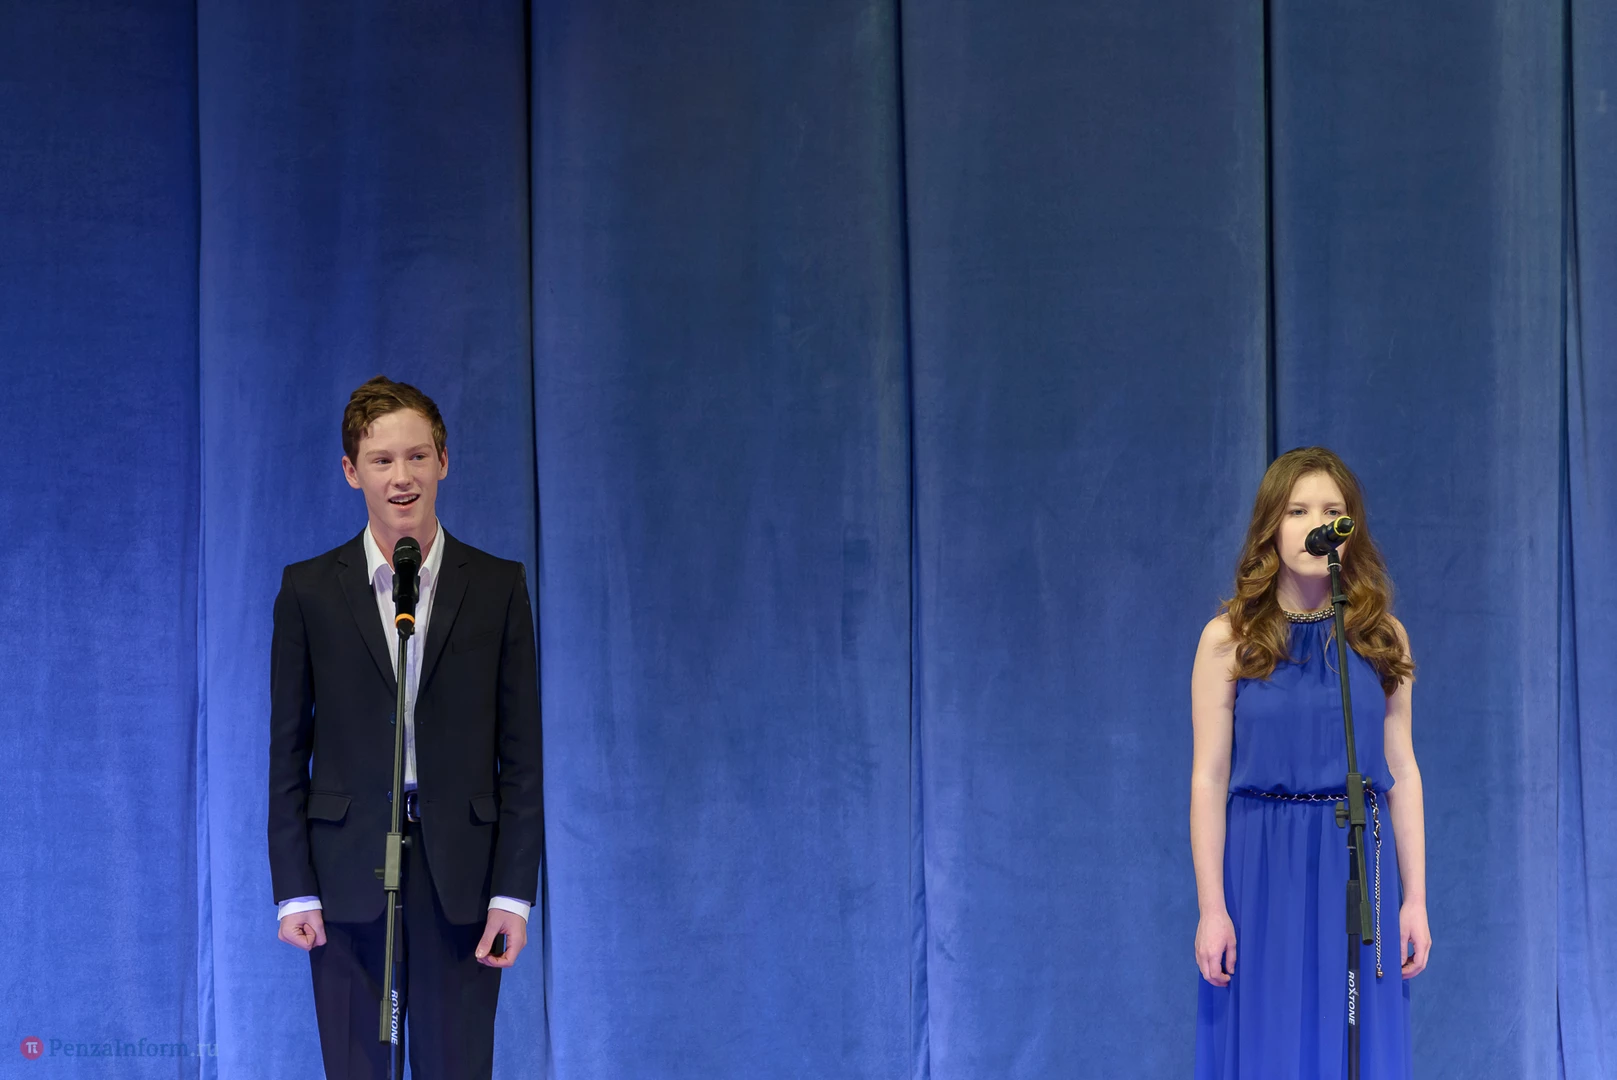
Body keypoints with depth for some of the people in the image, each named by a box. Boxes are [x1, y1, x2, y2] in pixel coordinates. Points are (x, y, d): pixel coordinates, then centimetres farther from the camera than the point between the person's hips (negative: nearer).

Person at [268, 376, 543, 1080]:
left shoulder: (498, 588, 5)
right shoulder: (310, 590, 4)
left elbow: (520, 754, 3)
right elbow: (287, 752, 5)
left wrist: (515, 892, -4)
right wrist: (293, 890, -3)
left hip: (461, 880, 0)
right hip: (348, 881, 0)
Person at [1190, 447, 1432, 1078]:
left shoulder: (1381, 636, 5)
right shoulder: (1229, 639, -2)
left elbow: (1402, 771, 6)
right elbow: (1209, 778, -4)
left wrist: (1414, 899, 2)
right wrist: (1211, 906, -9)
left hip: (1359, 861, 2)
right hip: (1263, 865, -2)